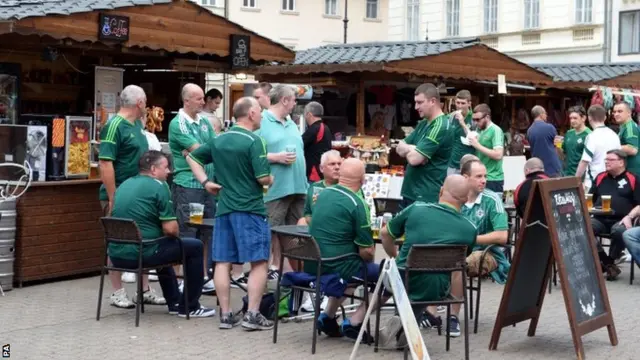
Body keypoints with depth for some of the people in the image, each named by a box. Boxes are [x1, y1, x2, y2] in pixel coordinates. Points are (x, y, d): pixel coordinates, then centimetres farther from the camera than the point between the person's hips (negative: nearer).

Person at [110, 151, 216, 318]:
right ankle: (189, 307, 14)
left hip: (116, 255, 8)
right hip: (140, 254, -8)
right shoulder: (159, 186, -9)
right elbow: (170, 229, -15)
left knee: (163, 245, 36)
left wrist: (166, 234, 28)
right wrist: (174, 235, 8)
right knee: (195, 247, 8)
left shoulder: (125, 184, 15)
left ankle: (175, 302, 39)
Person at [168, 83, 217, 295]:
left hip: (208, 184, 7)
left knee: (208, 233, 11)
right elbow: (200, 150, -14)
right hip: (187, 185, -7)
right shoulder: (178, 123, -8)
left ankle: (204, 276, 19)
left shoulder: (205, 122, 13)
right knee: (187, 235, -3)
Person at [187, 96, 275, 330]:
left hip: (224, 208, 7)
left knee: (223, 262, 7)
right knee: (259, 262, 0)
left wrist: (205, 182, 15)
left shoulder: (218, 140, 11)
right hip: (250, 209, -7)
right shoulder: (254, 141, -11)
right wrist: (270, 180, 6)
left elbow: (192, 157, 21)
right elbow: (263, 178, -16)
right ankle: (252, 315, -4)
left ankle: (226, 314, 11)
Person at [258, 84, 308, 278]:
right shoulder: (261, 122, -8)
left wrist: (304, 179, 18)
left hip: (298, 186, 8)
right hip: (276, 188, -8)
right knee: (270, 231, -3)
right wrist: (276, 157, -19)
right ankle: (268, 267, 4)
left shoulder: (291, 124, 19)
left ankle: (287, 268, 18)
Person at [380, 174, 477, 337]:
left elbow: (385, 234, 10)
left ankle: (431, 315, 21)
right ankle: (453, 319, 23)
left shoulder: (416, 209, -6)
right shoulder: (470, 230, -6)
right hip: (434, 292, 0)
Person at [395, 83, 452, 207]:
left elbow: (414, 159, -24)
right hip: (410, 192, 9)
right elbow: (400, 148, 13)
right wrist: (412, 149, -9)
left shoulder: (440, 127, -18)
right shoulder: (423, 123, 13)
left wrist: (408, 149, -1)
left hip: (426, 196, -9)